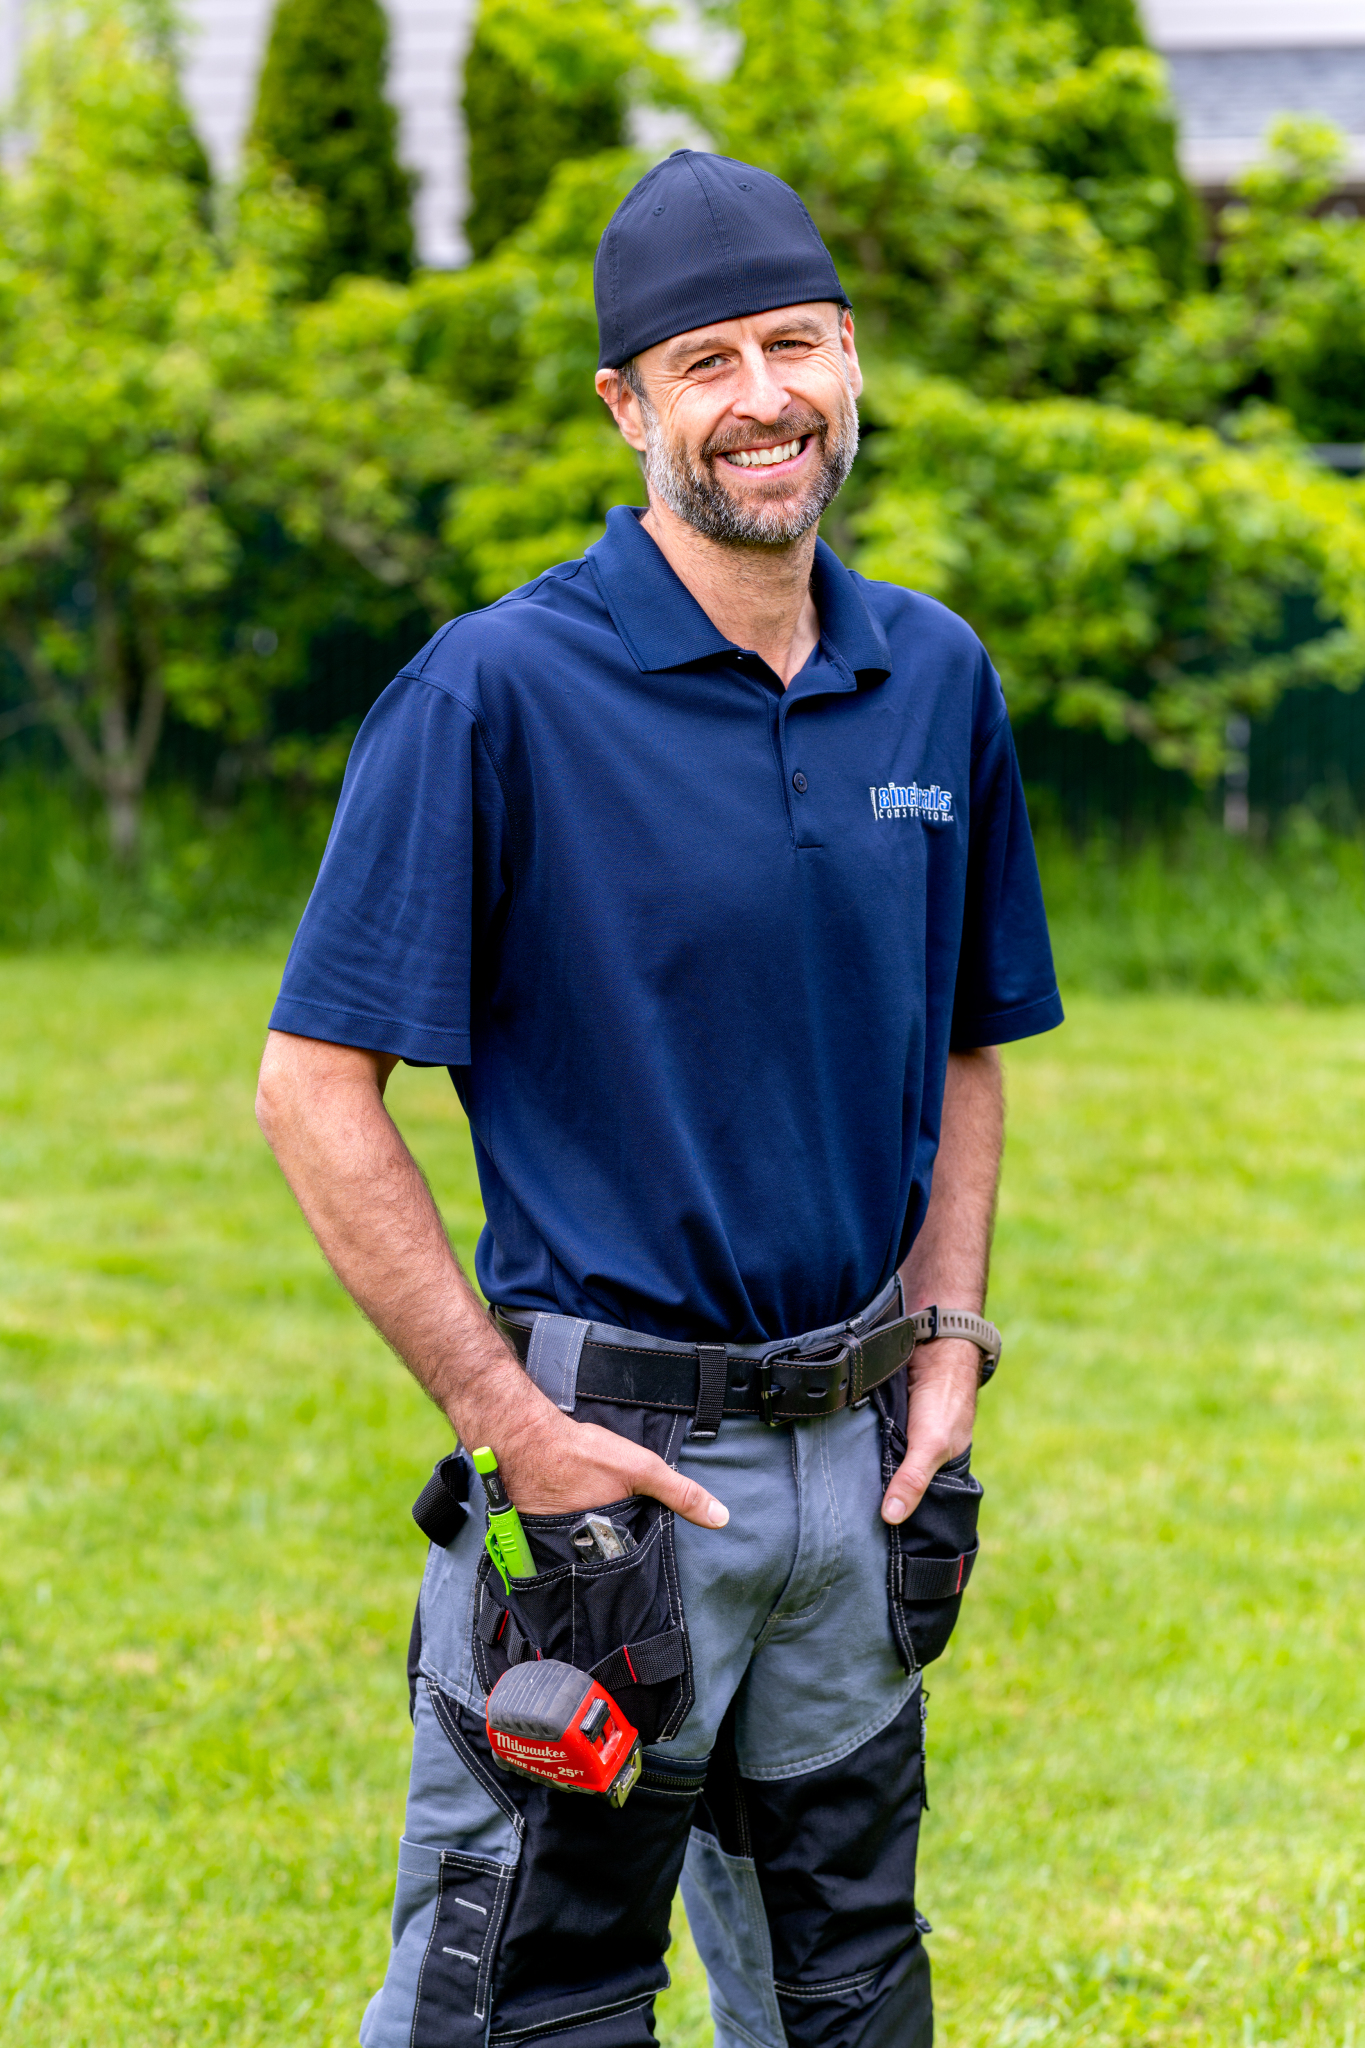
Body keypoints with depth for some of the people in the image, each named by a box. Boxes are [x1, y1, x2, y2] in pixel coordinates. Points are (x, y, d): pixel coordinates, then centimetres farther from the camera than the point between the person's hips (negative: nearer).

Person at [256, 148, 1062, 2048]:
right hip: (607, 1445, -5)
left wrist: (950, 1344, 4)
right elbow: (315, 1087, -12)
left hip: (857, 1458, 6)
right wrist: (513, 1425, -16)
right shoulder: (497, 691, -12)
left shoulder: (938, 679, 6)